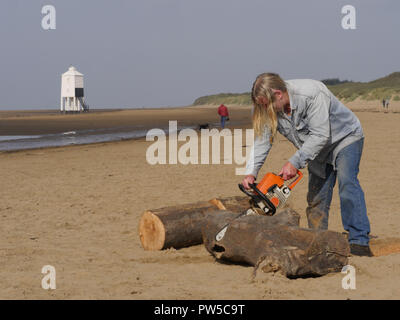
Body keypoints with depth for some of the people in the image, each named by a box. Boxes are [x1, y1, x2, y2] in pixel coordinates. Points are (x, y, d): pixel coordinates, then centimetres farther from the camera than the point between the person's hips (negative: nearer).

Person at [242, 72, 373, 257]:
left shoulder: (311, 94, -36)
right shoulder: (271, 109, -14)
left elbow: (320, 135, -35)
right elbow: (261, 141, -10)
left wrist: (295, 162, -37)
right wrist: (251, 172, -24)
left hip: (345, 137, -7)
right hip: (318, 151, 7)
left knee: (347, 184, -23)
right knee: (316, 197, 0)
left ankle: (359, 242, -27)